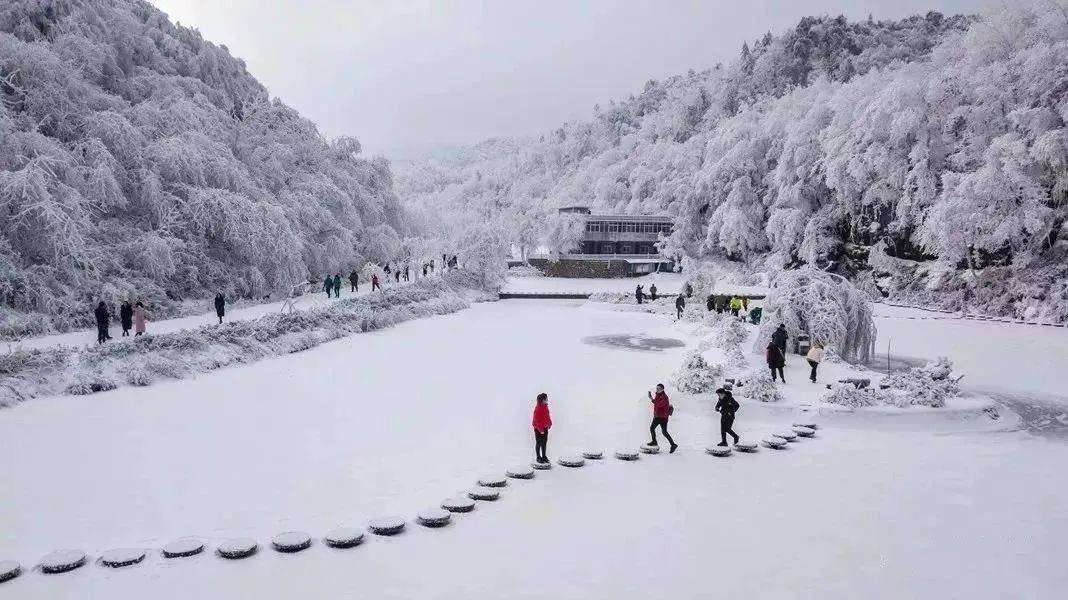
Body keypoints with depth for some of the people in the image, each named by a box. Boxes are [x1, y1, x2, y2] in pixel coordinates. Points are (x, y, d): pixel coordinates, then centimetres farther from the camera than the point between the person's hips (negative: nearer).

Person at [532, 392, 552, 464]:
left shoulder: (545, 406, 2)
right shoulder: (538, 408, -24)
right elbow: (537, 420, -21)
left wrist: (549, 423, 4)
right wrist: (540, 429, -20)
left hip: (545, 427, 8)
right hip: (538, 428, -8)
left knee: (544, 442, 14)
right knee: (539, 443, 5)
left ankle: (544, 456, 26)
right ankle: (538, 457, 17)